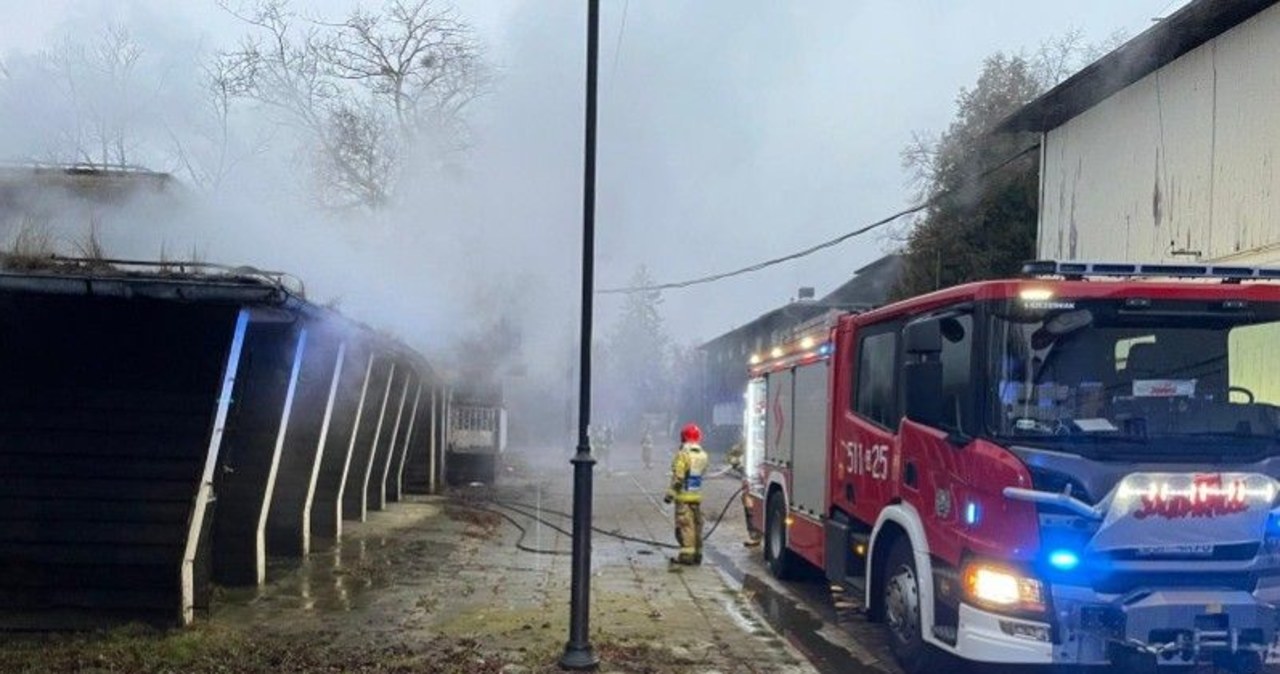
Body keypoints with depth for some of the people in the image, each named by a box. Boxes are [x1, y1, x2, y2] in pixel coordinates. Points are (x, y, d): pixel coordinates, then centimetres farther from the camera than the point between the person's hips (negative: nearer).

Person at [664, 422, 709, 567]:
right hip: (697, 495, 7)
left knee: (685, 524, -5)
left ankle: (687, 553, -7)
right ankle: (697, 554, 17)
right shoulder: (703, 456, 7)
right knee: (696, 524, 12)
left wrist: (670, 493, -13)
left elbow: (678, 477, -18)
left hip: (684, 496, -7)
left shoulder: (683, 455, -16)